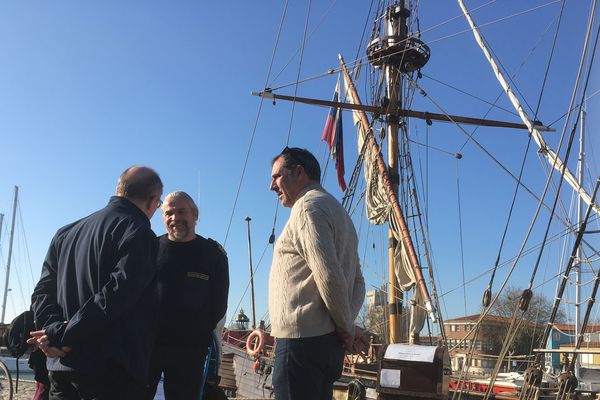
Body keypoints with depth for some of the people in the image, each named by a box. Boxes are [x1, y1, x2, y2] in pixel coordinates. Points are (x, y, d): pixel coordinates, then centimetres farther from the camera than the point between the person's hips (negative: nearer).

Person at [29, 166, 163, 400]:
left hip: (61, 366, 8)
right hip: (112, 371, -7)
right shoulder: (138, 234, -9)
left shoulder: (66, 233, 16)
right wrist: (62, 335, -12)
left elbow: (43, 289, 9)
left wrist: (52, 327, -5)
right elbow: (115, 295, -19)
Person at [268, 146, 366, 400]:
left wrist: (347, 328, -9)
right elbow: (357, 282, 21)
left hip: (302, 340, -10)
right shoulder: (338, 211, 22)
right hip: (329, 340, 10)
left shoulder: (308, 206, -9)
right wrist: (348, 323, 8)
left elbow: (329, 275, -21)